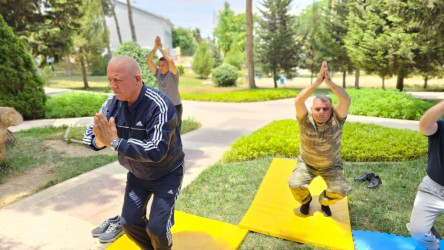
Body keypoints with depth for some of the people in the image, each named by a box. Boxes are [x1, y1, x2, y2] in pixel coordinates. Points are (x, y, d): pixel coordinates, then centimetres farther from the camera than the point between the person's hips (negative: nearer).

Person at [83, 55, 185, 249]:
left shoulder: (160, 106, -31)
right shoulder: (113, 102, -11)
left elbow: (156, 151, -39)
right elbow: (89, 134, -11)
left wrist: (114, 142, -38)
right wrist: (99, 141, -35)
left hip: (167, 174, -6)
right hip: (137, 174, 6)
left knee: (156, 227, -6)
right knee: (129, 222, 8)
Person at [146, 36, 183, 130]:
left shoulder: (173, 74, -11)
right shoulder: (158, 73, 1)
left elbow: (170, 60, -29)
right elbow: (148, 61, -8)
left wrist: (160, 48, -17)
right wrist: (155, 47, -17)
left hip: (175, 107, -5)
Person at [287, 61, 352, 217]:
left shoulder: (336, 120, -19)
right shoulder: (306, 121, -21)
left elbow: (346, 101, -36)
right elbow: (298, 101, -38)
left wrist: (329, 82, -43)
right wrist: (317, 82, -43)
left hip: (331, 166, 1)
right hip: (307, 164, 0)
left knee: (340, 190, -19)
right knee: (295, 184, -22)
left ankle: (324, 201, 19)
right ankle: (305, 200, 16)